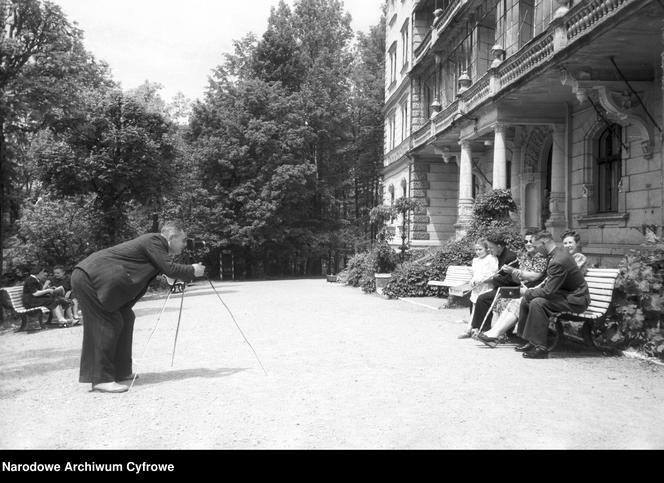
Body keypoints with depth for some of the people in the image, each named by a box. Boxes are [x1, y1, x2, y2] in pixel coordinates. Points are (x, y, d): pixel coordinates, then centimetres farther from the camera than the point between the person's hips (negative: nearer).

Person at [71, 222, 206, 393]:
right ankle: (101, 379, -6)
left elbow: (167, 269, 24)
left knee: (125, 318, 12)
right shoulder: (154, 241, -12)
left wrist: (190, 270, 19)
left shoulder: (155, 243, 17)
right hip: (88, 277, -10)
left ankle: (120, 372, 19)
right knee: (108, 324, -10)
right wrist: (193, 271, -3)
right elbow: (170, 269, -17)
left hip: (93, 276, 10)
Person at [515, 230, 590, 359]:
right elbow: (550, 281, 16)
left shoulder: (558, 261, -27)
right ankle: (530, 341, 12)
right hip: (565, 293, 10)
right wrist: (532, 291, 3)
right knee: (526, 300, 4)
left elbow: (548, 292, -27)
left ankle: (540, 347, -18)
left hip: (575, 300, -10)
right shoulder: (560, 252, 5)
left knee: (537, 303, -28)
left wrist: (528, 293, -11)